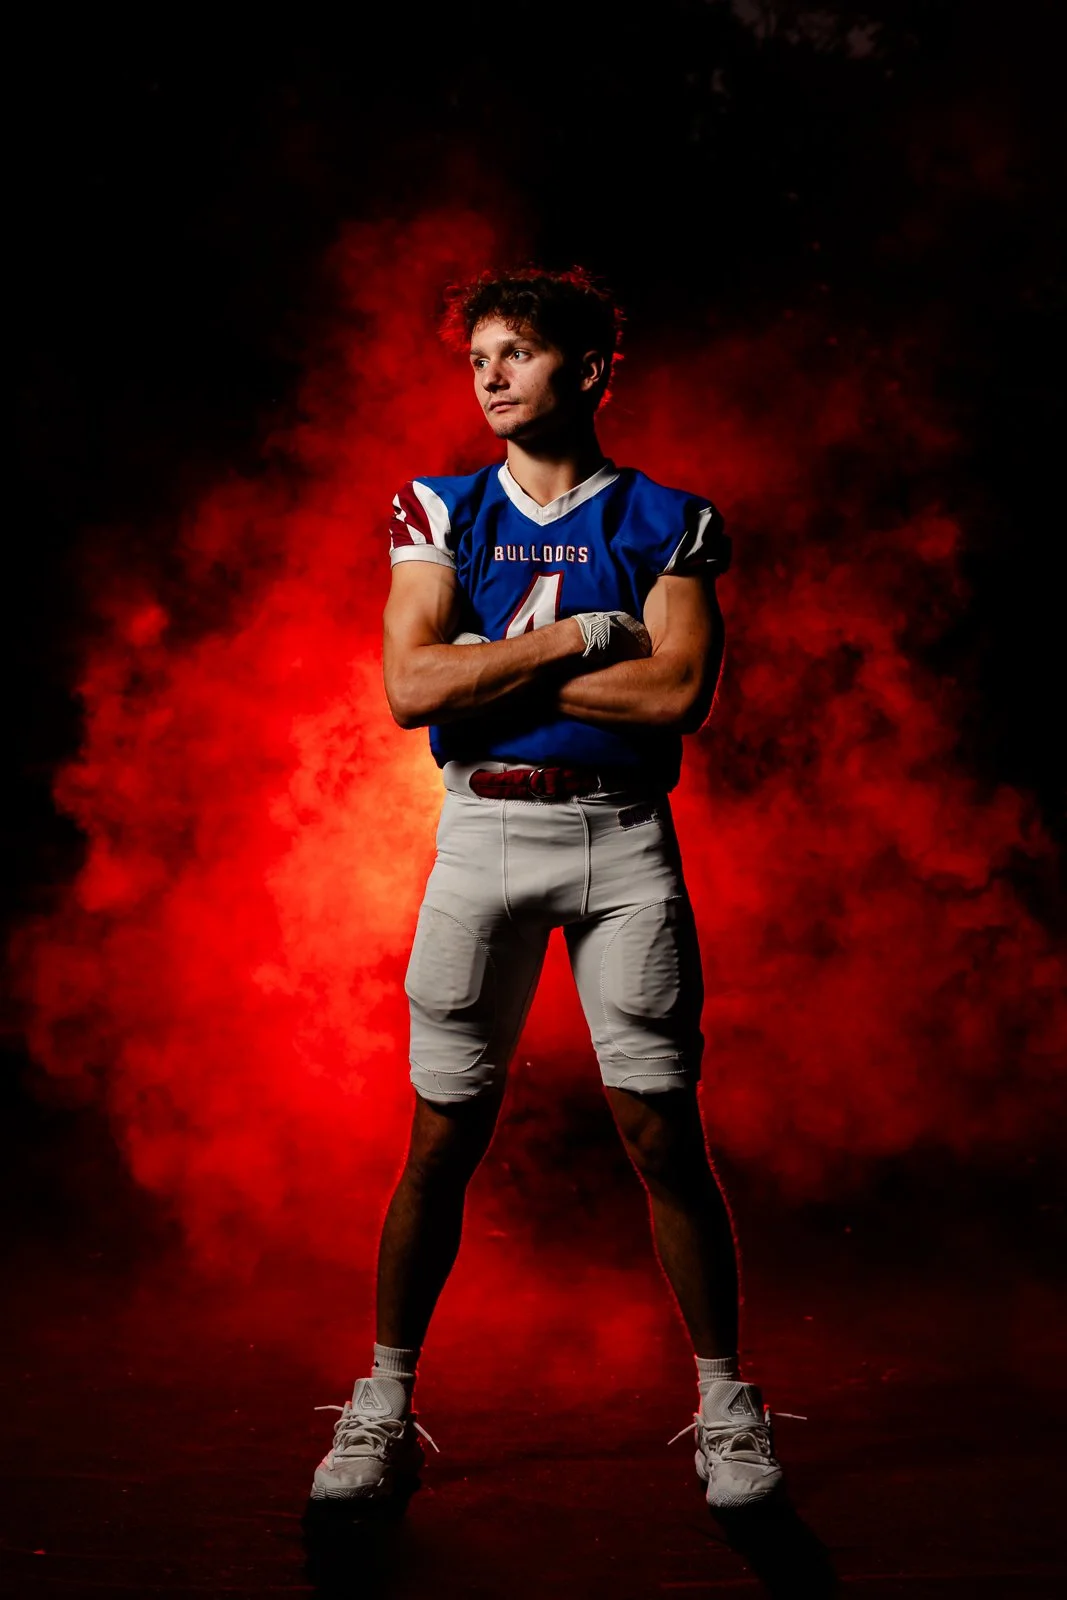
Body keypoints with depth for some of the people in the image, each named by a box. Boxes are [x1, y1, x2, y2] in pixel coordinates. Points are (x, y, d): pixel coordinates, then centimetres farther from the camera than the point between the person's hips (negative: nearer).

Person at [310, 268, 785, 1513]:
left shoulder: (668, 522, 4)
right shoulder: (440, 512, 7)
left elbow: (679, 693, -11)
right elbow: (411, 688, -7)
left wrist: (492, 666, -9)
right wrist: (581, 637, -9)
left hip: (624, 834, -1)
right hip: (485, 828, 1)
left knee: (663, 1135, 0)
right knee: (442, 1137, 3)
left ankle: (725, 1407, 16)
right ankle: (384, 1410, 17)